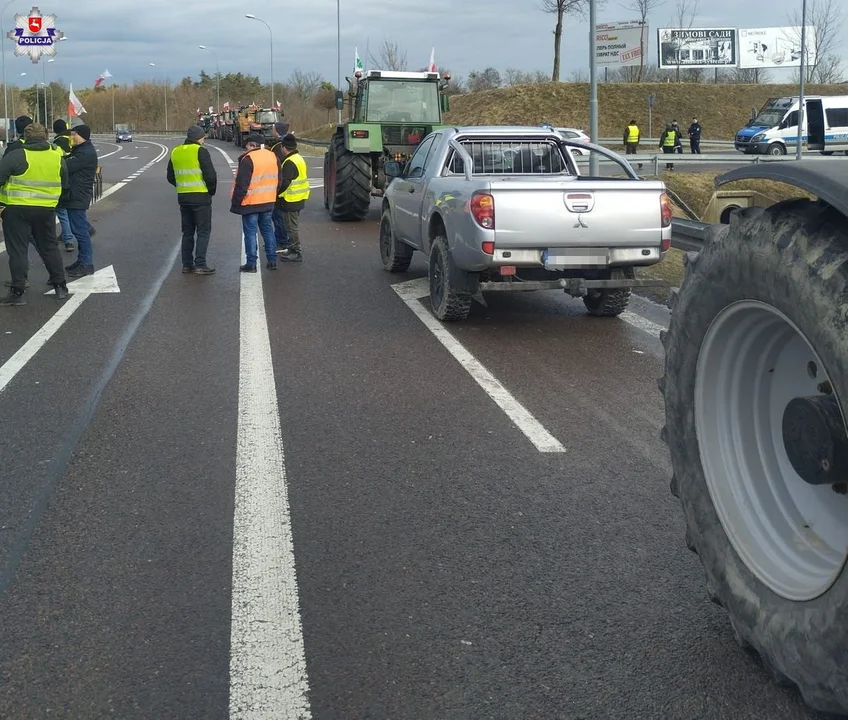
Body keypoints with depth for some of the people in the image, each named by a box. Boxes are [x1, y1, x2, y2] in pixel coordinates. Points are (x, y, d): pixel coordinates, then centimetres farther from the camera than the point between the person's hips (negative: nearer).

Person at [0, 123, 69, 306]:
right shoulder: (57, 157, 3)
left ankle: (17, 292, 3)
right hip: (46, 210, 4)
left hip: (17, 209, -4)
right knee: (50, 247, 18)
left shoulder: (16, 155, -11)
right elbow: (65, 185, 13)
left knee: (18, 250, 3)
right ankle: (60, 286, 23)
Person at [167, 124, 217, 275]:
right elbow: (211, 175, -16)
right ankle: (200, 265, -6)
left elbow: (170, 177, 15)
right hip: (201, 197, -6)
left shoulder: (175, 152, 10)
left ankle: (187, 264, 15)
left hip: (183, 197, 6)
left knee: (187, 232, 15)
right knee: (203, 231, 0)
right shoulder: (200, 151, -11)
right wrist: (211, 190, 0)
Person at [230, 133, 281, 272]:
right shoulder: (272, 156, 6)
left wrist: (236, 202, -7)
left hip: (250, 203, -7)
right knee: (268, 230, 16)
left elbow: (241, 184, -17)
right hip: (268, 202, 7)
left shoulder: (248, 160, -17)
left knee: (250, 232, 0)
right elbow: (279, 179, 14)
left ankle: (251, 263, 1)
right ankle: (272, 260, 19)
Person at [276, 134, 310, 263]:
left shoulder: (290, 163, -21)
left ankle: (296, 253, 1)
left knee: (292, 227, -3)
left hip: (291, 200, -10)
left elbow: (284, 182, -26)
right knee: (293, 226, 19)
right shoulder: (299, 158, 11)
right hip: (299, 199, 10)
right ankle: (292, 249, 28)